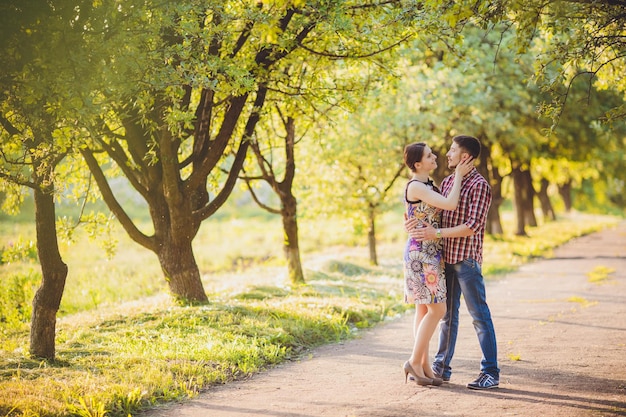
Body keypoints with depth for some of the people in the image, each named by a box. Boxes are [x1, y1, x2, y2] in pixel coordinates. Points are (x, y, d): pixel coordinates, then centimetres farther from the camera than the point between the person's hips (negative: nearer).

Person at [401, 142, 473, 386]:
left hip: (430, 253, 10)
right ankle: (415, 361, -2)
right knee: (437, 309, -9)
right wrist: (458, 175, -12)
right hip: (421, 253, -10)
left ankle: (423, 366, 11)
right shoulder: (415, 187, -16)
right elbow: (450, 204, -22)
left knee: (425, 310, 8)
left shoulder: (428, 185, 14)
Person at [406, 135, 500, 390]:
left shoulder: (479, 185, -11)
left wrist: (437, 233, -20)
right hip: (446, 258, 8)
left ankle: (491, 373, 1)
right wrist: (415, 224, -3)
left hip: (467, 259, -8)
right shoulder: (447, 182, 14)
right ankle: (441, 368, 23)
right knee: (448, 315, 15)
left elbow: (472, 226, -18)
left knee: (480, 316, -3)